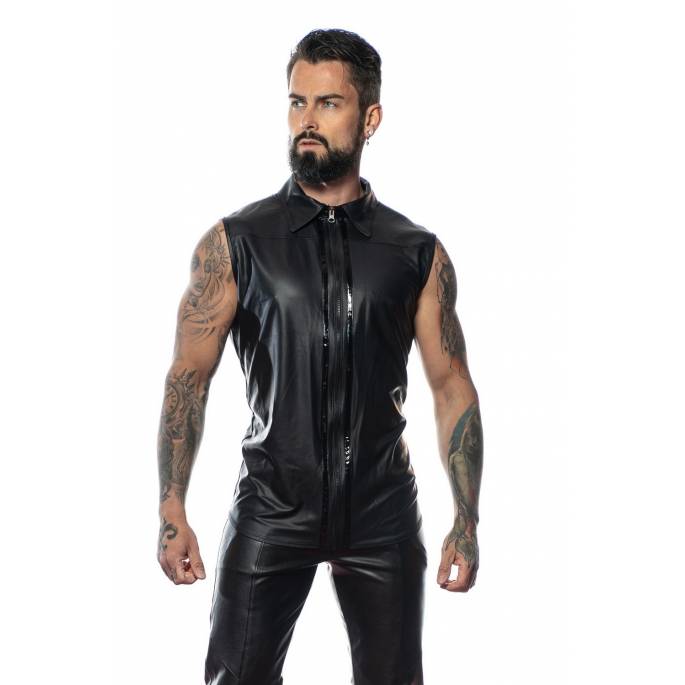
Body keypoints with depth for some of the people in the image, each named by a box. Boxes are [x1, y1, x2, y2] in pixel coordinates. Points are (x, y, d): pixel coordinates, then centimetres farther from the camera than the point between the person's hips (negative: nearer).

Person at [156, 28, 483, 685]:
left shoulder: (418, 254, 3)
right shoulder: (235, 242, 0)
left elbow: (452, 388, 6)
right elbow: (189, 378, 0)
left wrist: (467, 522, -1)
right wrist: (173, 512, -9)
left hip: (382, 511, 1)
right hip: (272, 504, -1)